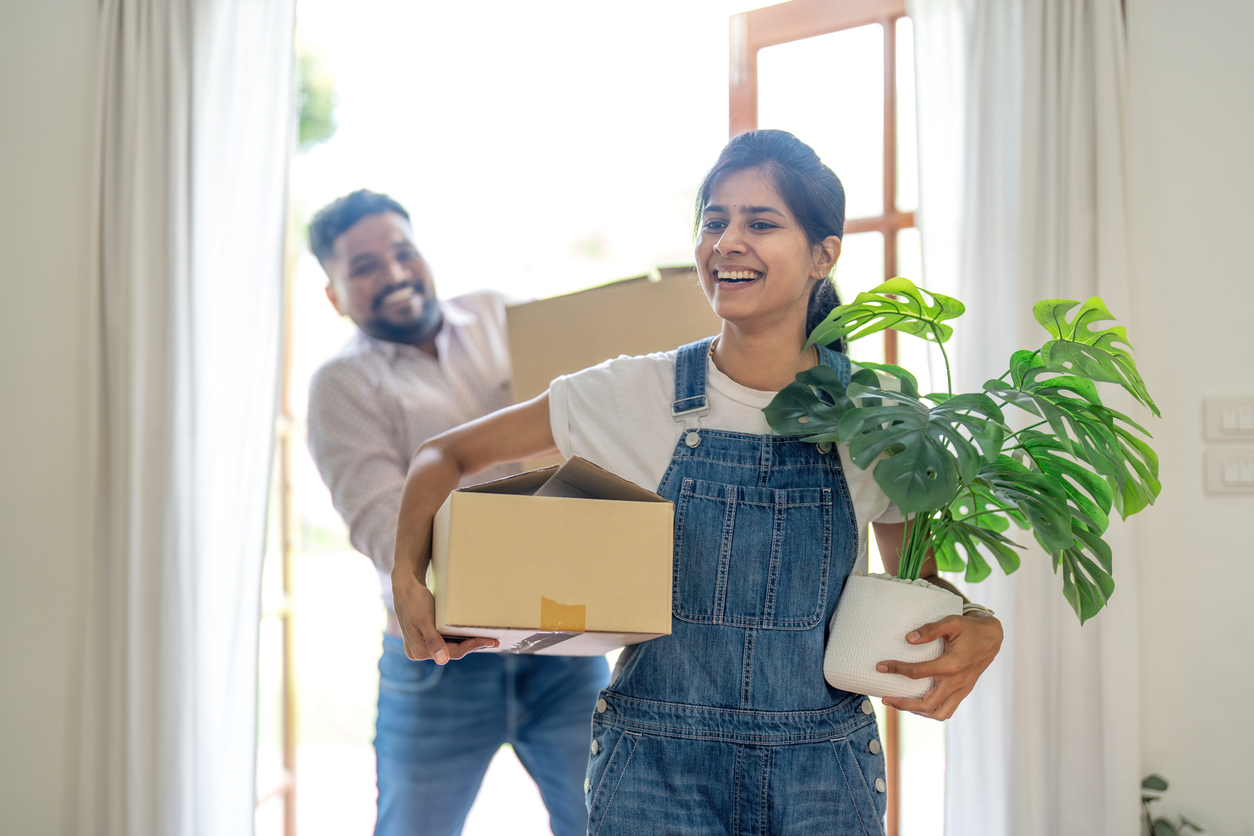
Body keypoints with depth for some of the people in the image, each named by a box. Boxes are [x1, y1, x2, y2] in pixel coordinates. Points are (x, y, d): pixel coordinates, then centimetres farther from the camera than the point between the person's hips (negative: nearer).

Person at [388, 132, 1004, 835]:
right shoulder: (635, 394, -6)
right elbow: (449, 455, 3)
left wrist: (977, 631, -11)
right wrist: (410, 580, -13)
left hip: (823, 777, 1)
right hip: (655, 772, 0)